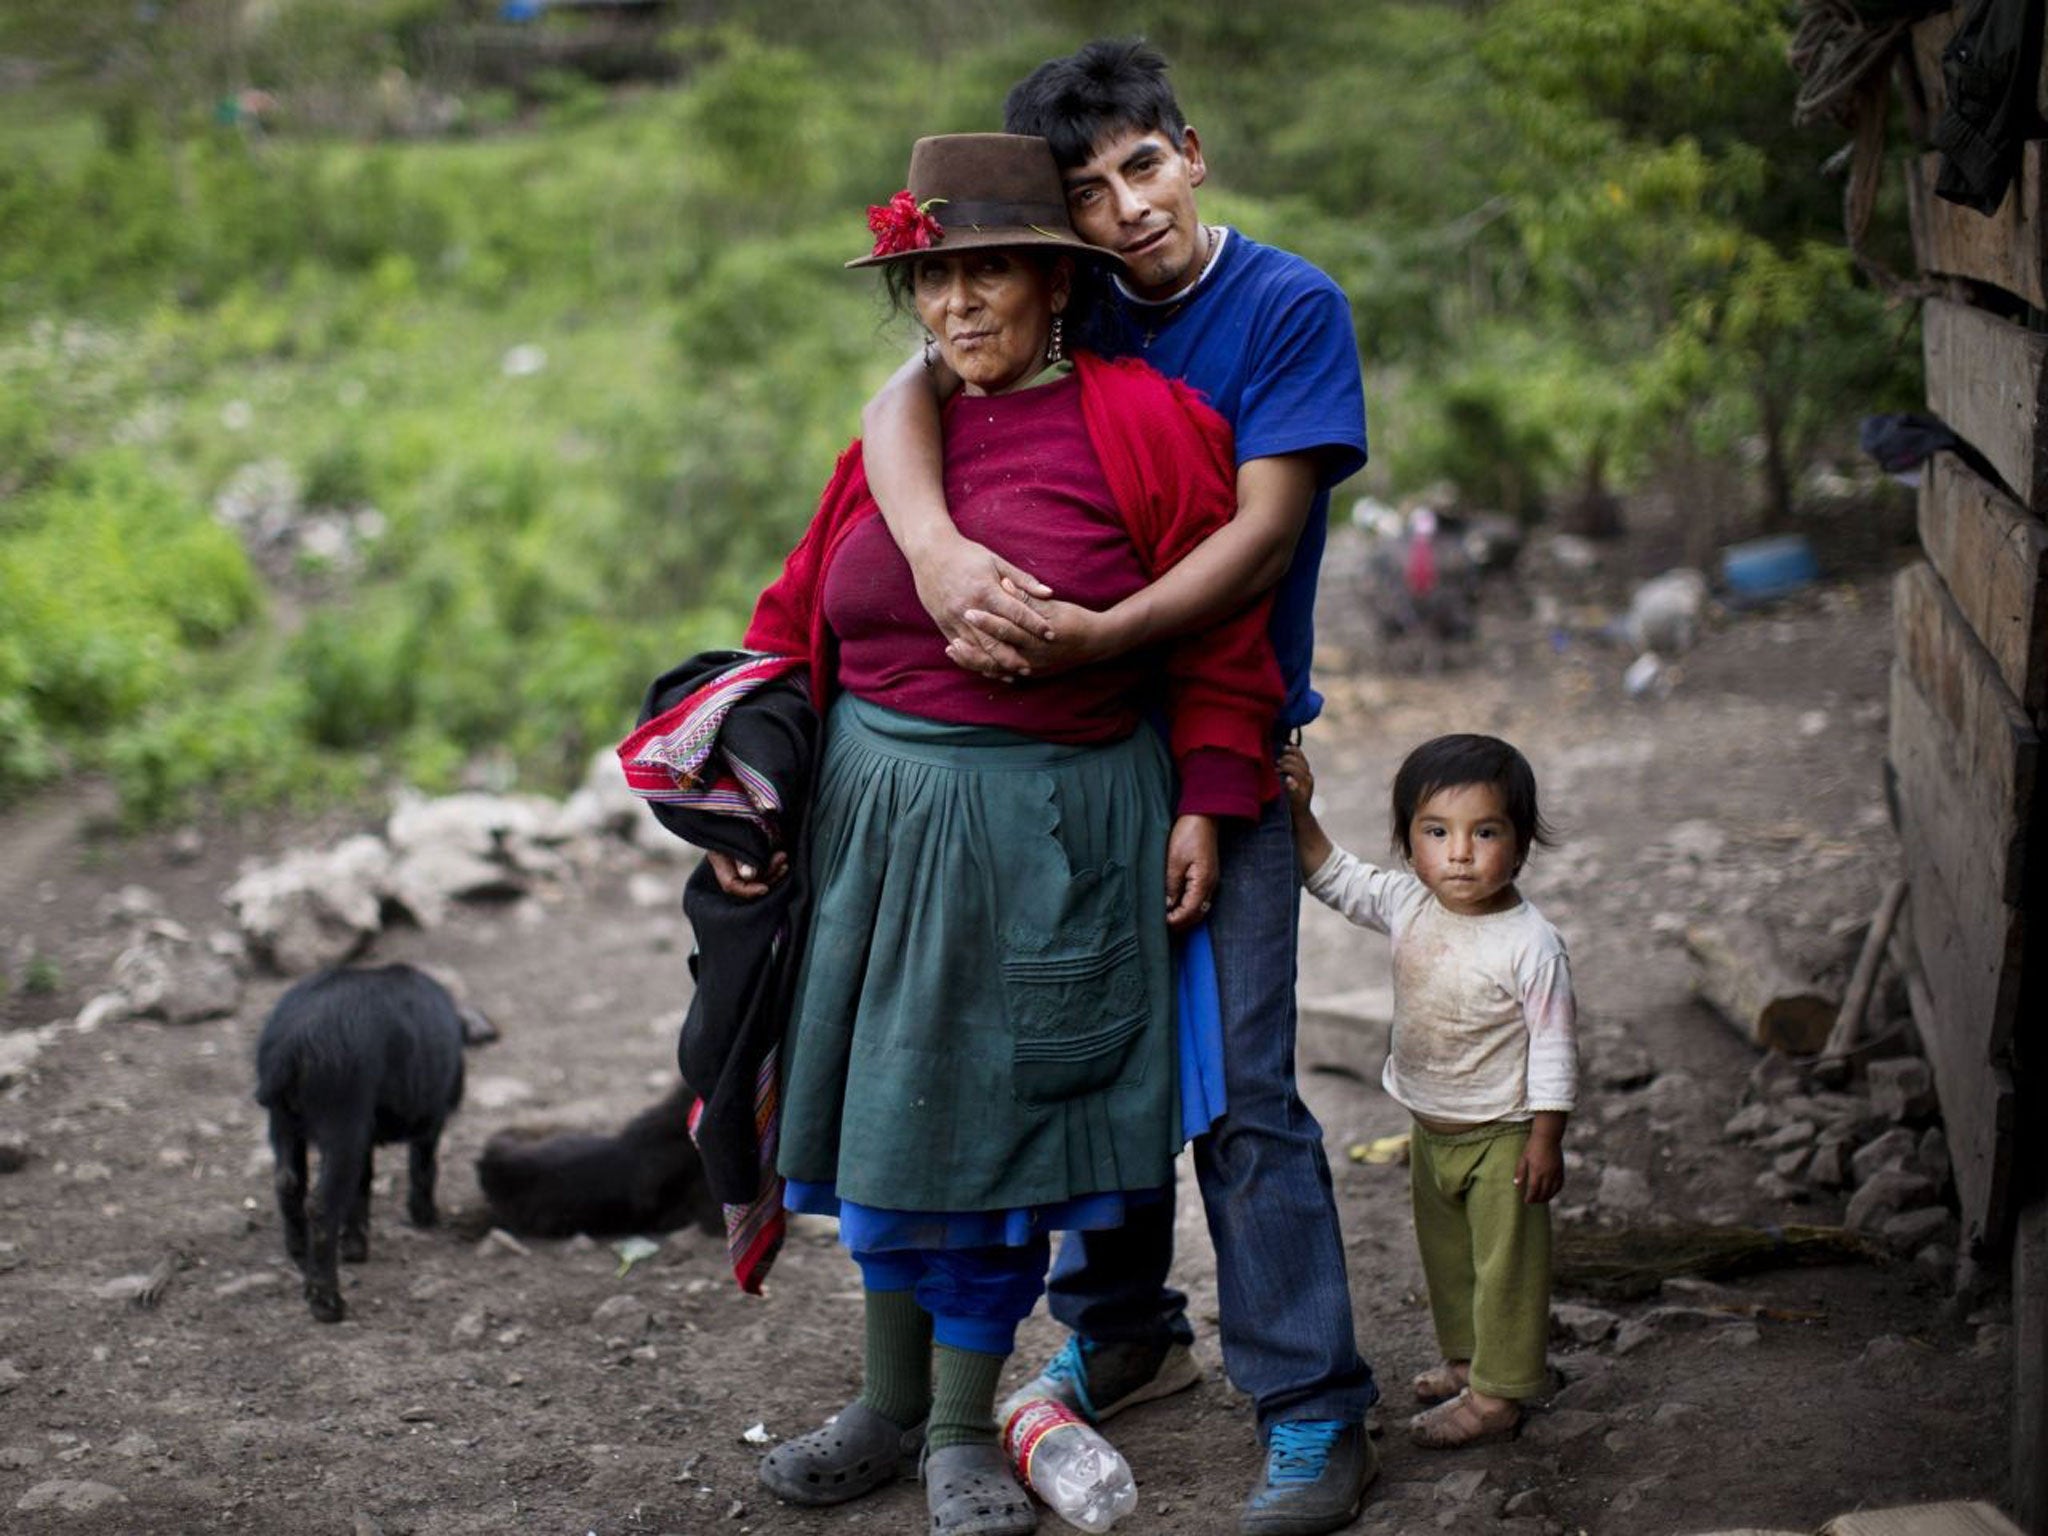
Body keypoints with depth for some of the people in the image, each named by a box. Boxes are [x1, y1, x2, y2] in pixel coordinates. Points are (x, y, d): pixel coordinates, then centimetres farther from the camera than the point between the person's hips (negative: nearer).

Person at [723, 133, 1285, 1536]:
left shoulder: (1146, 424, -6)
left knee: (998, 1117, 2)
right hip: (880, 814, 5)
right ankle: (891, 1405, 27)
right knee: (890, 1103, 11)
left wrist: (1206, 805, -9)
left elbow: (1220, 633, -4)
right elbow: (797, 624, 11)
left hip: (1053, 832, -4)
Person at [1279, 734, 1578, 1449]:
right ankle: (1465, 1358, 40)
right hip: (1431, 1128, 7)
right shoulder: (1408, 906, -6)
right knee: (1445, 1256, 22)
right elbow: (1334, 878, 6)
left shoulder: (1531, 944, -23)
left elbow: (1553, 1047, -18)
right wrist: (1300, 813, -8)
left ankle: (1496, 1395, 11)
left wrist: (1546, 1138, -17)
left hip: (1502, 1135, -7)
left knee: (1506, 1265, 3)